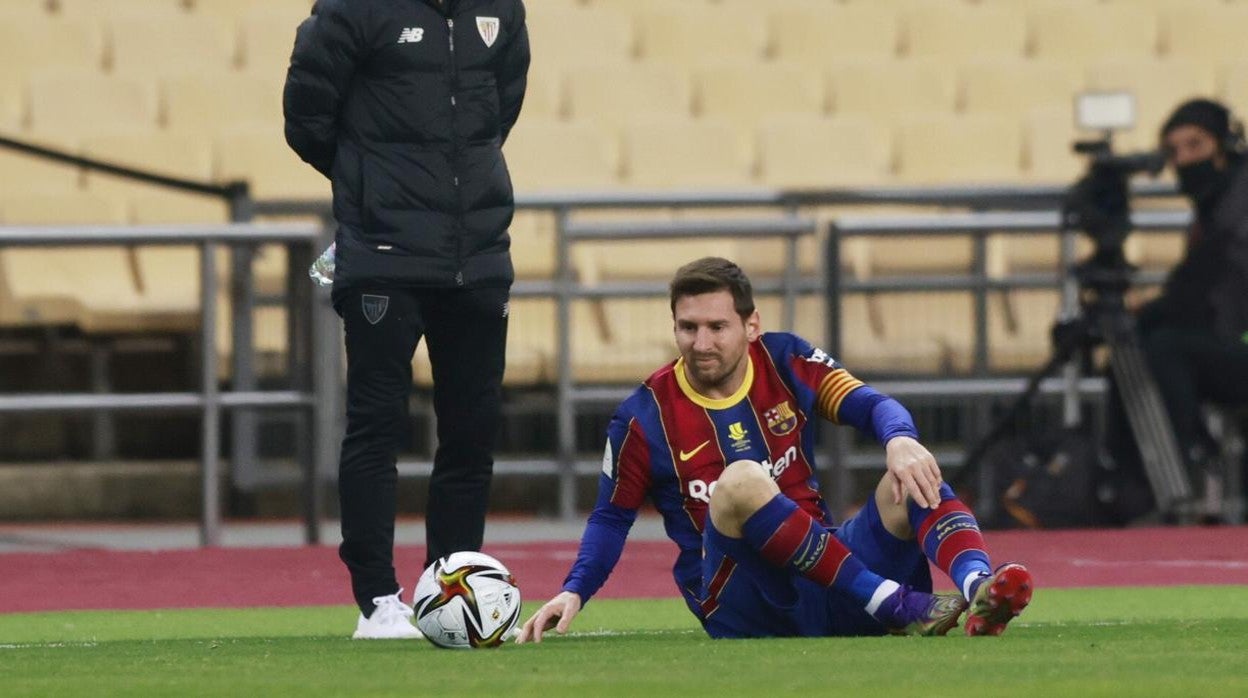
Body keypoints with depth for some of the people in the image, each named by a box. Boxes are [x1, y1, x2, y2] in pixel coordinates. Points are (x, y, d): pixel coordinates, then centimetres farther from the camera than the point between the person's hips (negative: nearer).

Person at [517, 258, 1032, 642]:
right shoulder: (645, 417, 1)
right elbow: (612, 518, 10)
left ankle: (976, 586, -45)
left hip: (829, 577, 3)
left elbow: (870, 405, -1)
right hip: (742, 604, -3)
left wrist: (900, 441, -24)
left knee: (909, 475, -17)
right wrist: (573, 594, -5)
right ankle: (898, 608, -37)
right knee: (740, 481, -33)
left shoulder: (784, 362, 7)